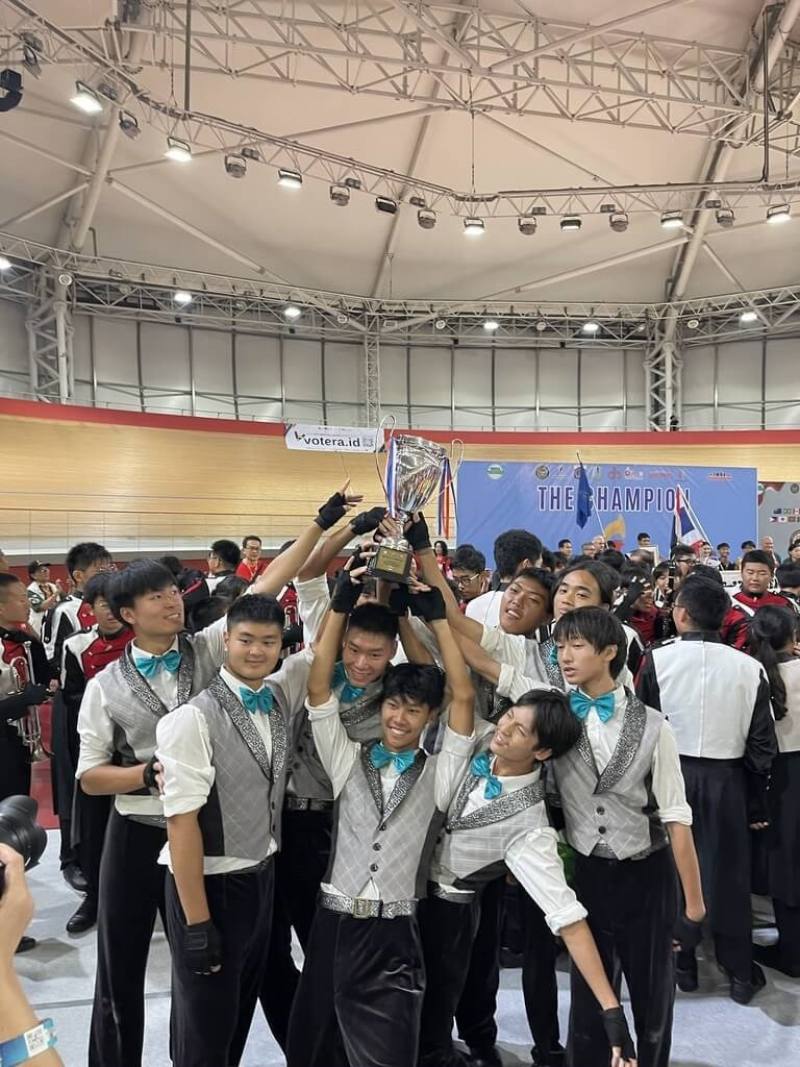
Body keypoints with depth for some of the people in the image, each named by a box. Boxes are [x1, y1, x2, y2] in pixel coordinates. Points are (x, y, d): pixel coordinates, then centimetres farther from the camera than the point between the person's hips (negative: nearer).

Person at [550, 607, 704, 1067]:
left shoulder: (652, 725, -12)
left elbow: (676, 818, -9)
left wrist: (694, 905, -7)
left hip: (647, 876, -1)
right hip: (587, 874, 1)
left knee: (654, 996, 17)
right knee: (588, 998, 14)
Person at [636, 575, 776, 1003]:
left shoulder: (656, 659, -12)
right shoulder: (749, 667, -7)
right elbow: (762, 744, -1)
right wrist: (757, 803, 9)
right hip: (726, 780, 1)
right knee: (728, 874, 12)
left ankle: (681, 966, 25)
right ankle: (740, 974, 24)